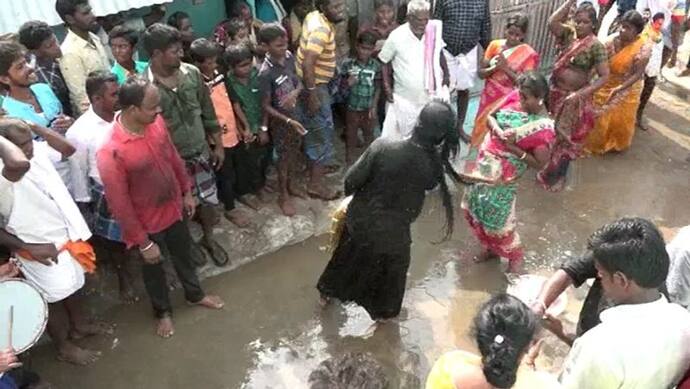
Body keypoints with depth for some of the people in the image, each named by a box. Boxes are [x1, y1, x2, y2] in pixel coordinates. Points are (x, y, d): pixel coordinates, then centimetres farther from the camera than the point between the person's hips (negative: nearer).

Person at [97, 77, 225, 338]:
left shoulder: (156, 122, -15)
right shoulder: (111, 152, -34)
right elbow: (119, 204, -24)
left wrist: (187, 192, 11)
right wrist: (143, 242, -17)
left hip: (174, 207, 6)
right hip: (147, 222, -5)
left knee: (183, 255, 28)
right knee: (153, 268, 22)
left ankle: (194, 294, 55)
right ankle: (163, 311, 49)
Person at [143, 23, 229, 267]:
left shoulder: (192, 73, -6)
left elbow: (208, 112, 4)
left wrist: (218, 145, 8)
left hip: (200, 151, 4)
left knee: (209, 199, 18)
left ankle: (208, 238, 44)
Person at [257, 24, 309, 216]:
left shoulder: (289, 57, -8)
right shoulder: (266, 73, -26)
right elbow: (266, 106, -20)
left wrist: (295, 92, -17)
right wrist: (288, 121, -26)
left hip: (297, 115, 6)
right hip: (280, 122, -6)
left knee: (293, 154, 23)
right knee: (284, 158, 10)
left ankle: (291, 184, 45)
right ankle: (283, 196, 29)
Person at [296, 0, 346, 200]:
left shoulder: (315, 16, 2)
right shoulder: (321, 29, -28)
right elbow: (307, 64, -34)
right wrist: (312, 95, -31)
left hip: (316, 82, 10)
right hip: (314, 85, -10)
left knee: (318, 127, 25)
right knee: (322, 131, -2)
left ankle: (319, 164, 44)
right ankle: (315, 184, 6)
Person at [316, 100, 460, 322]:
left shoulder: (382, 147, -26)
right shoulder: (434, 165, -24)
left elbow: (351, 180, -16)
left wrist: (351, 194, 4)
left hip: (360, 218, 2)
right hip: (393, 231, -1)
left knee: (347, 255, 30)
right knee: (391, 269, 28)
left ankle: (328, 293, 54)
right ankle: (383, 312, 51)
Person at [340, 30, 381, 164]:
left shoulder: (376, 66, -7)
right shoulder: (348, 64, -10)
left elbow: (378, 88, -1)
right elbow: (342, 86, -1)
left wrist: (374, 107, -5)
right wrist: (348, 84, -24)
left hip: (369, 108, 1)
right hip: (352, 107, -1)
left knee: (369, 135, 18)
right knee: (351, 136, 12)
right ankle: (349, 162, 28)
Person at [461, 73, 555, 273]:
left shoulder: (544, 128, -21)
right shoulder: (515, 98, -4)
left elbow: (539, 163, -16)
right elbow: (490, 117, 3)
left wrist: (514, 148, -24)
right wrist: (498, 131, -18)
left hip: (504, 174, -7)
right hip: (485, 162, 7)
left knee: (495, 216, 1)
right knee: (472, 206, 17)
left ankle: (515, 255, 30)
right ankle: (491, 247, 39)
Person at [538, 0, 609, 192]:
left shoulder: (596, 46, -17)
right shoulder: (569, 34, -3)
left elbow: (604, 76, -20)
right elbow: (552, 22, -21)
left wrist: (580, 94, -29)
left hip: (575, 98, -5)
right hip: (556, 92, 5)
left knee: (567, 137, 9)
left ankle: (559, 175, 26)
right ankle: (551, 169, 41)